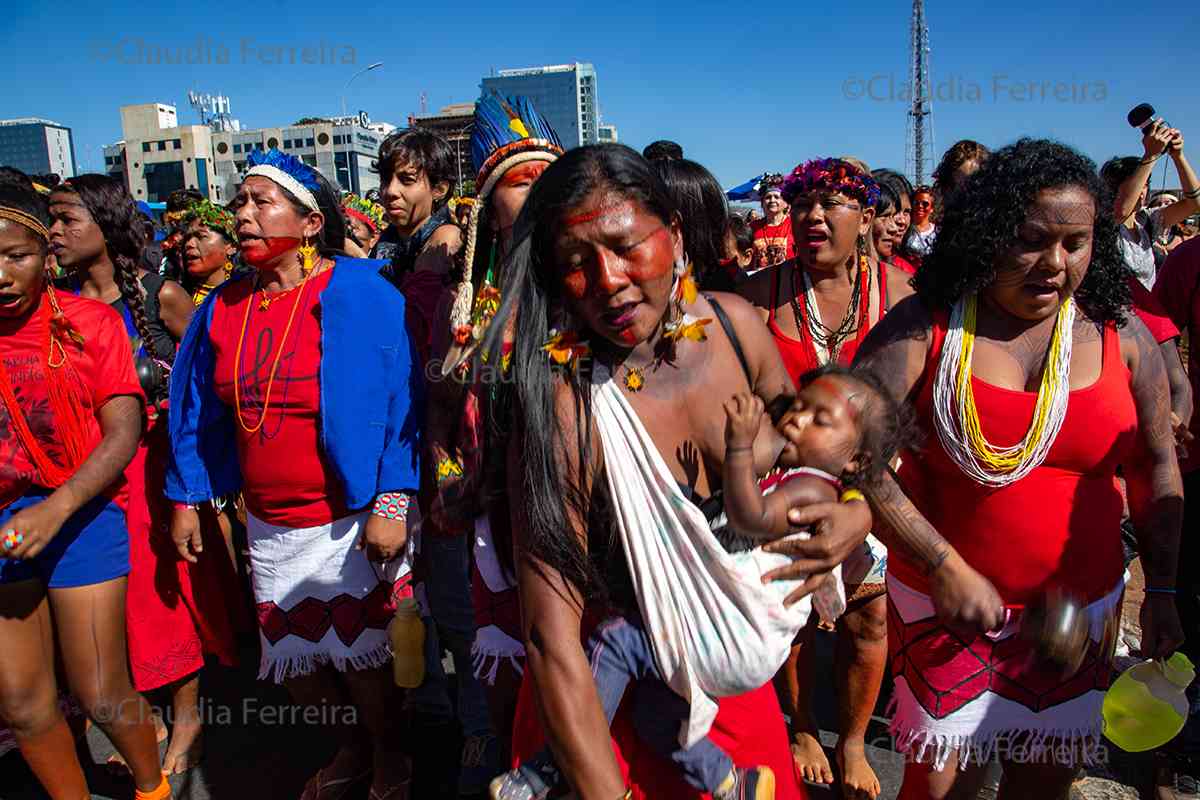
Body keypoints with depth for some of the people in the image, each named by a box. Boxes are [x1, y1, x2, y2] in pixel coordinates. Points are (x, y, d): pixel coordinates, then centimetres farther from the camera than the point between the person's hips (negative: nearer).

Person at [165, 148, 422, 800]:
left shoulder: (360, 294, -12)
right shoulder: (223, 308, 5)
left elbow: (400, 398, -15)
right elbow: (198, 413, 13)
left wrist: (391, 503, -20)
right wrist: (188, 499, 11)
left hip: (349, 521, -5)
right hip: (268, 526, 6)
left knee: (358, 654, 8)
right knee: (295, 659, 16)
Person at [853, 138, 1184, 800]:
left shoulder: (1120, 334, -1)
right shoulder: (924, 325, -12)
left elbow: (1156, 465, 8)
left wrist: (1162, 592, 8)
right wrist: (944, 567, -20)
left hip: (1080, 608, 3)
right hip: (942, 606, -3)